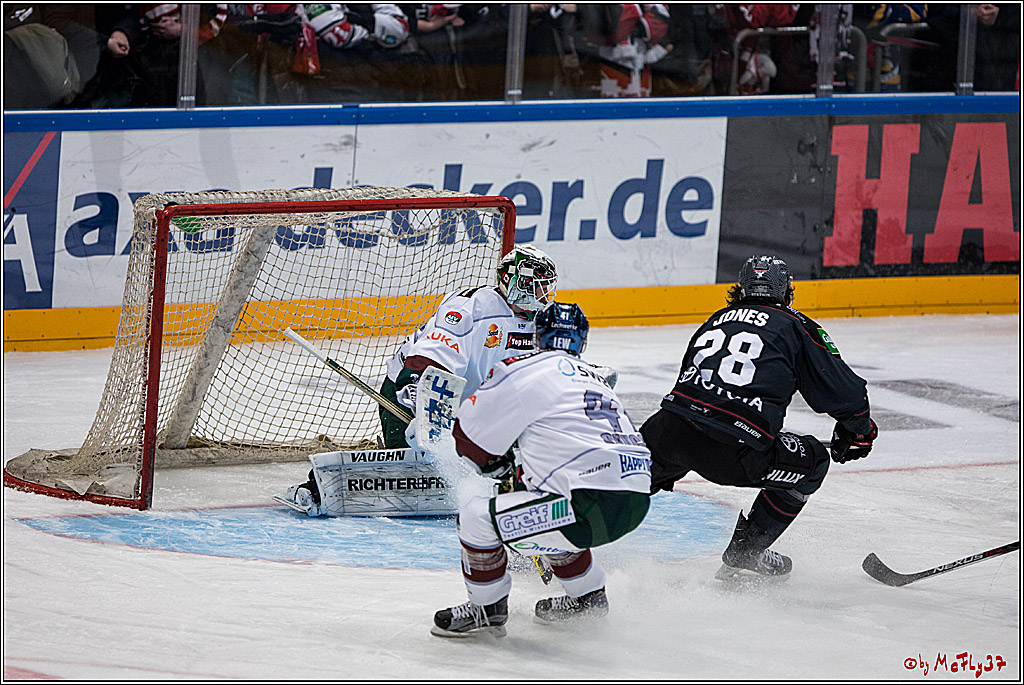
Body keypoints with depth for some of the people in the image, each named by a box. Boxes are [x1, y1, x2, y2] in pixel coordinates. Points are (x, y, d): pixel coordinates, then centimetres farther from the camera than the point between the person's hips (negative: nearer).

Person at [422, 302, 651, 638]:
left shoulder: (527, 369, 1)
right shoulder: (594, 377, 26)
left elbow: (470, 434, 6)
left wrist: (493, 463, 28)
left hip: (593, 505, -8)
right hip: (637, 502, 8)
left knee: (476, 517, 1)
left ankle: (487, 609, 17)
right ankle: (588, 596, 42)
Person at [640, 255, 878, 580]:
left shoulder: (717, 320, 27)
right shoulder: (796, 327, 12)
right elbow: (843, 391, 10)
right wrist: (857, 432, 32)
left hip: (671, 431, 5)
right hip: (733, 450, -5)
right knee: (812, 461, 18)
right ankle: (743, 554, 19)